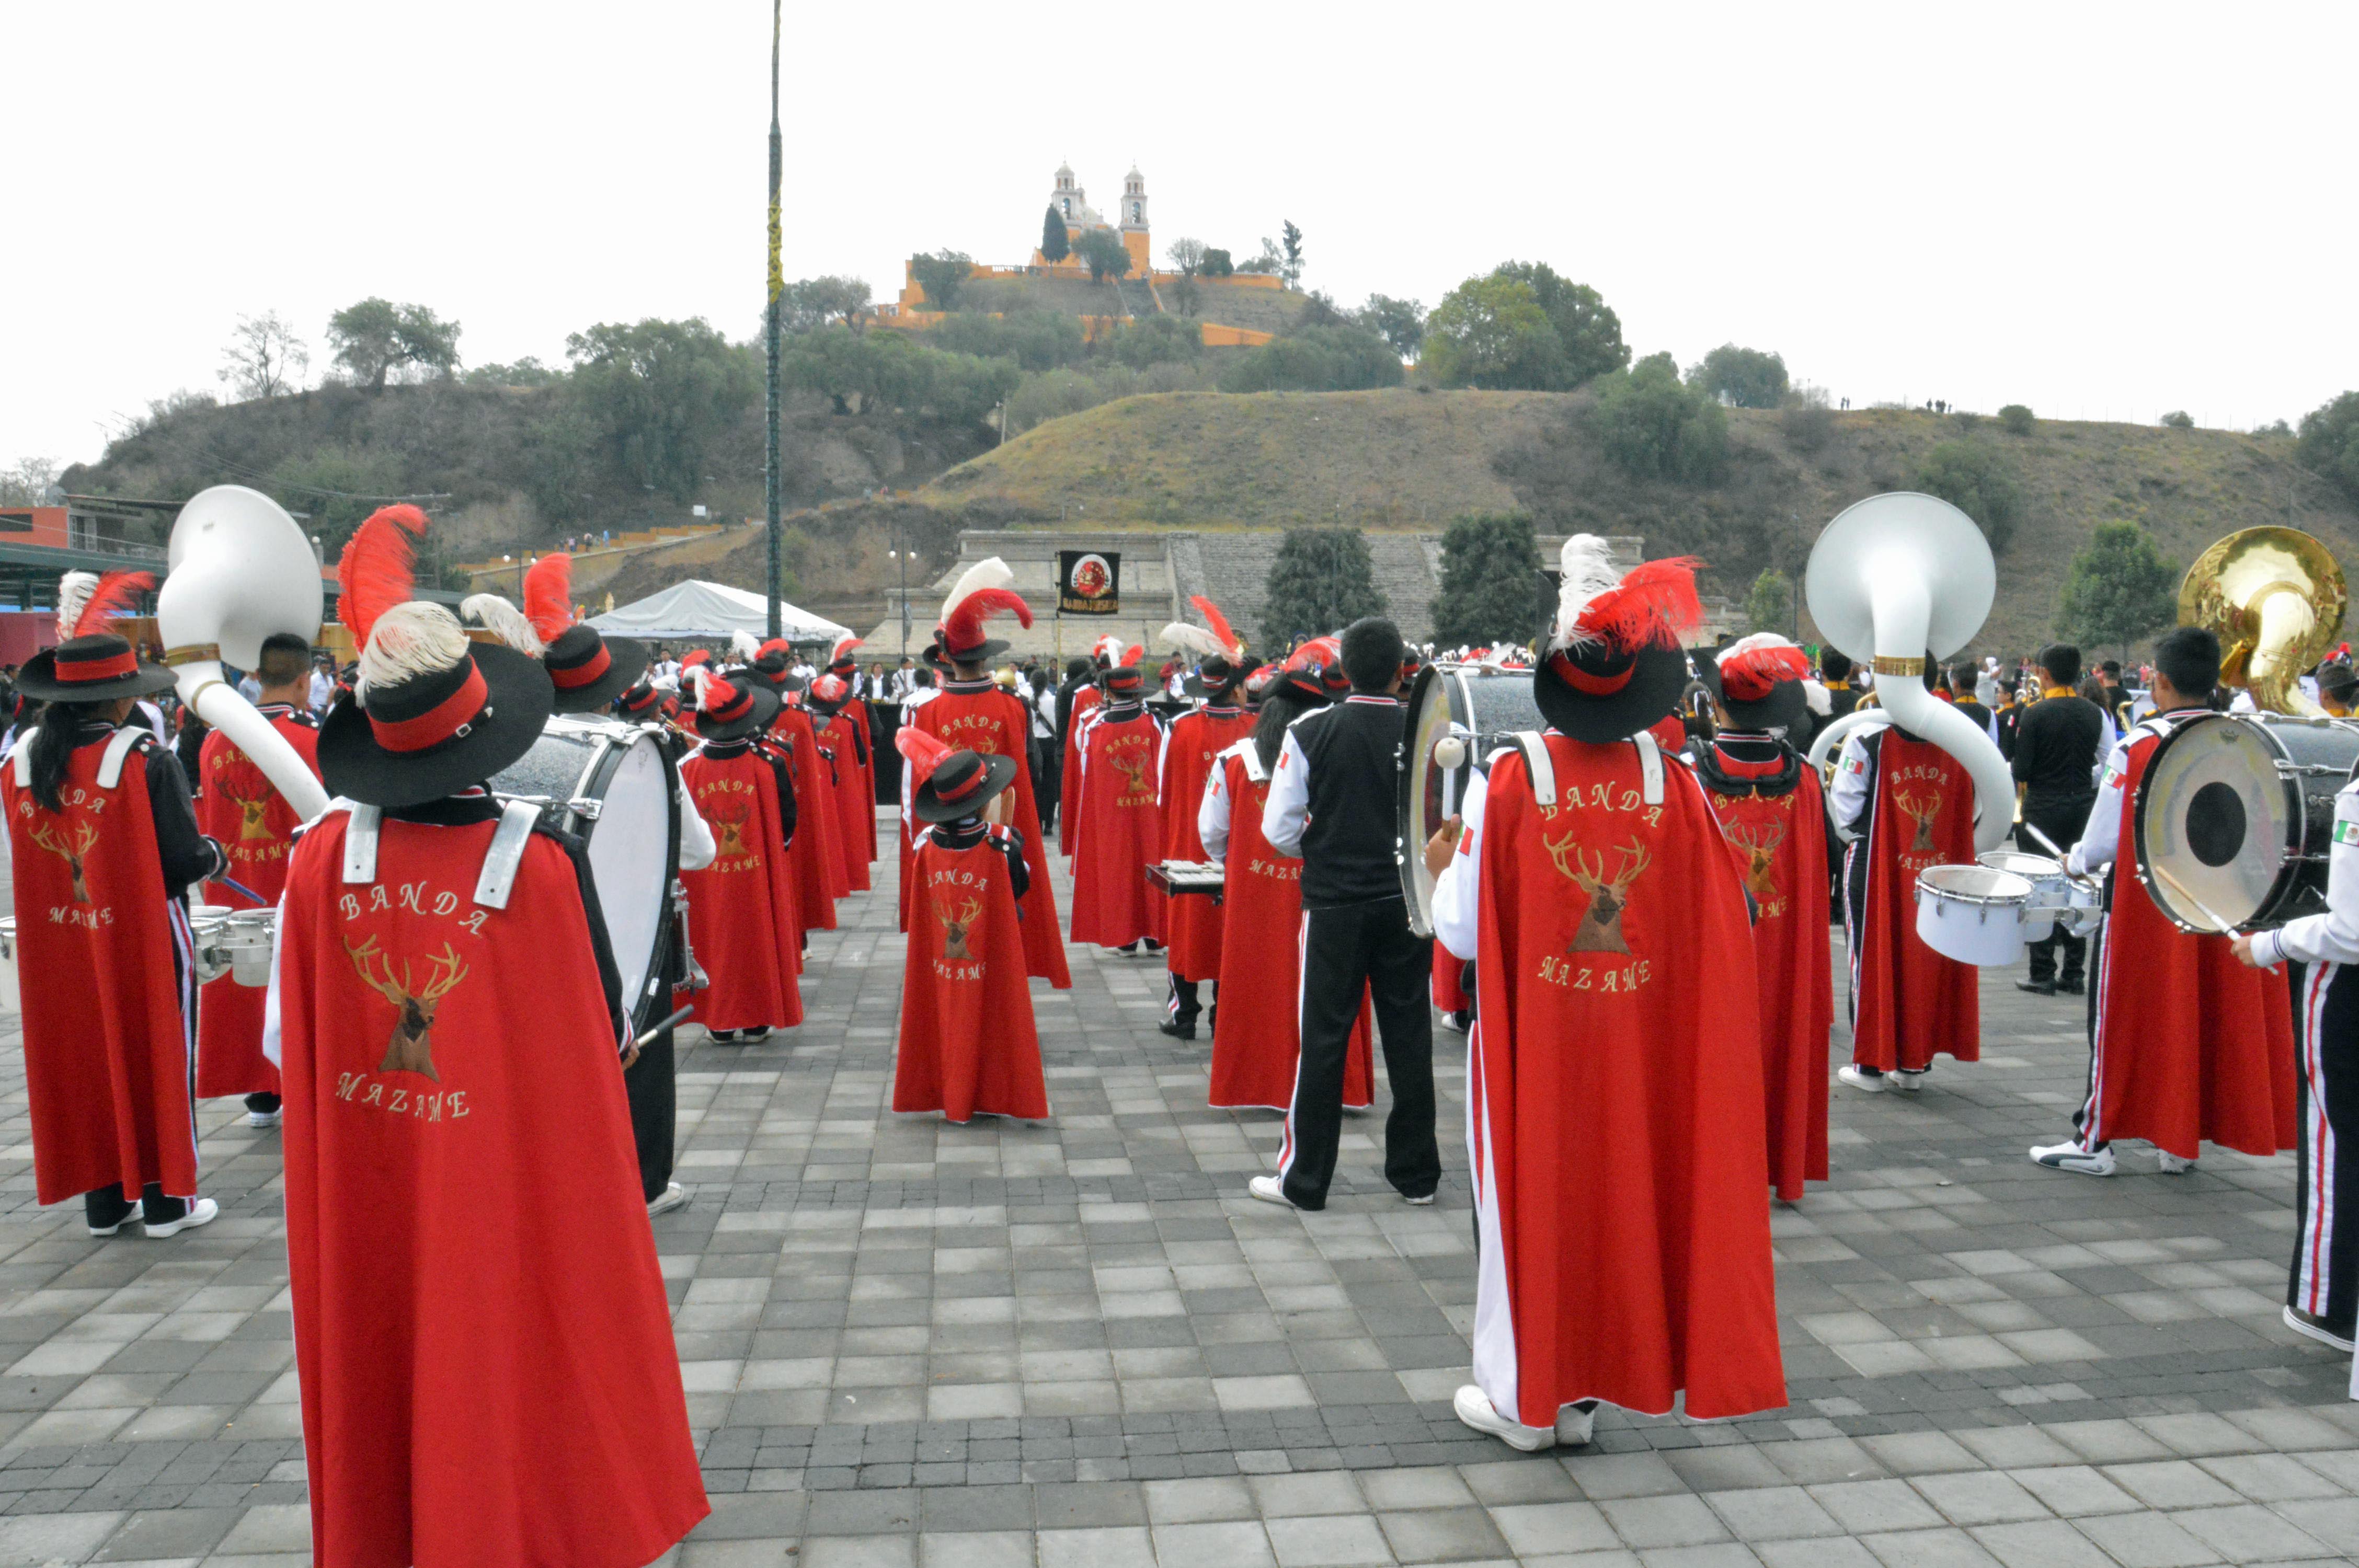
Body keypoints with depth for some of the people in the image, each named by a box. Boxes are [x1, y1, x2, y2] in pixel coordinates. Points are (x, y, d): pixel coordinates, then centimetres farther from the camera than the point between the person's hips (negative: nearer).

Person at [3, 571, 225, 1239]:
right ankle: (166, 1199, 16)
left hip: (57, 940, 5)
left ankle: (103, 1199, 23)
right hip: (143, 936, -5)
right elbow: (183, 861, -16)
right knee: (155, 1055, 8)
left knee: (80, 1054, 15)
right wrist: (216, 855, 4)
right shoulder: (146, 761, -18)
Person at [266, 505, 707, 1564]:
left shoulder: (321, 858, -13)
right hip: (512, 1189, -3)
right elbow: (600, 1038, -10)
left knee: (383, 1356, 20)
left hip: (362, 1197, 3)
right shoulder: (542, 866, -21)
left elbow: (287, 1043, 0)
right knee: (507, 1357, 14)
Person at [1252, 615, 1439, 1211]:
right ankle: (1416, 1172, 20)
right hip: (1408, 902, 2)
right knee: (1409, 1036, 11)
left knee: (1324, 1039, 5)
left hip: (1334, 903, -1)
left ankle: (1304, 1179, 12)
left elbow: (1279, 829, -6)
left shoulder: (1310, 732, -8)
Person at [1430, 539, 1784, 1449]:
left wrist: (1441, 873, 7)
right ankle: (1585, 1395, 27)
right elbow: (1720, 928, -3)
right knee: (1618, 1189, 16)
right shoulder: (1674, 784, -7)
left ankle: (1523, 1399, 22)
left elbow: (1465, 934, -12)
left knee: (1529, 1194, 11)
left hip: (1533, 1036, -2)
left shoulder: (1510, 779, -15)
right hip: (1640, 1041, 3)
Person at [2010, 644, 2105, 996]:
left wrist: (2011, 767, 7)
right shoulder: (2093, 713, 3)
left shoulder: (2034, 714, -14)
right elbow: (2098, 763, 11)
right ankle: (2074, 973, 14)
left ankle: (2043, 975, 2)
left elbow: (2020, 772, -14)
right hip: (2083, 808, 5)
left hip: (2043, 812, -5)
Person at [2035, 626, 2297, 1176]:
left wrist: (2076, 861, 7)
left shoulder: (2137, 747, -15)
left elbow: (2104, 843, -13)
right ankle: (2182, 1142, 20)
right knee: (2212, 1015, 13)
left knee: (2123, 1017, 5)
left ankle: (2095, 1140, 11)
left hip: (2146, 903, -4)